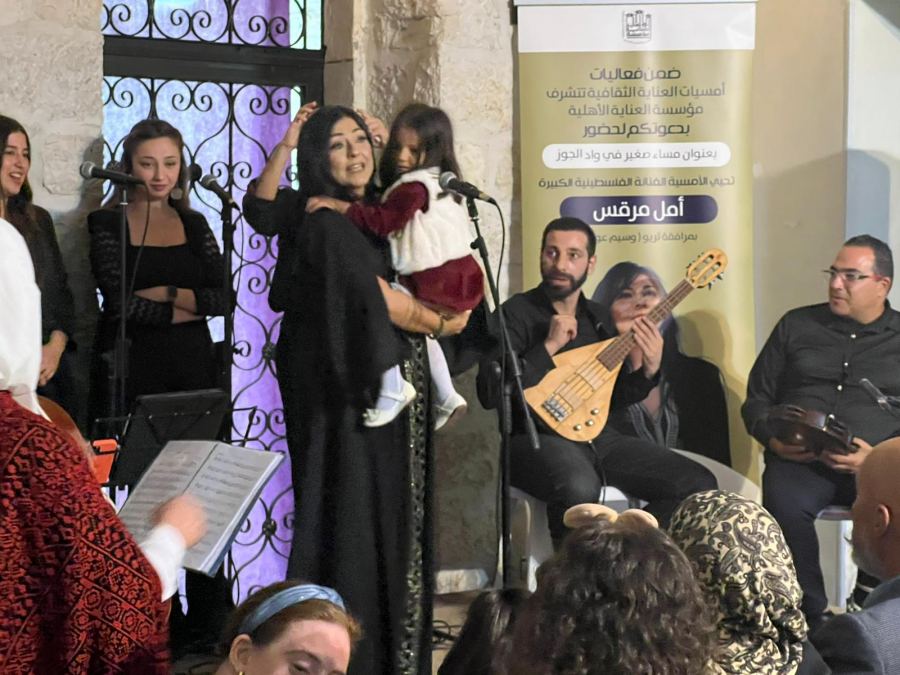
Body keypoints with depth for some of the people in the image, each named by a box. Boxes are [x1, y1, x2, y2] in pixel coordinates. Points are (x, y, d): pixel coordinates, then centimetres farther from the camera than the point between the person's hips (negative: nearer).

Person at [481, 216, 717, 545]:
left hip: (598, 436, 7)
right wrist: (550, 346, -19)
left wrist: (649, 370, 0)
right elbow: (489, 392, -16)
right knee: (579, 488, -41)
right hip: (539, 438, -7)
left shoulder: (599, 318, 15)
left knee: (698, 484, -7)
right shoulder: (517, 313, -4)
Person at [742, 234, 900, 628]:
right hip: (800, 459, 1)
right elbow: (757, 399, 20)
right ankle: (811, 619, -22)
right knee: (785, 506, -35)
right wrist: (772, 438, -2)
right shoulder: (796, 325, 20)